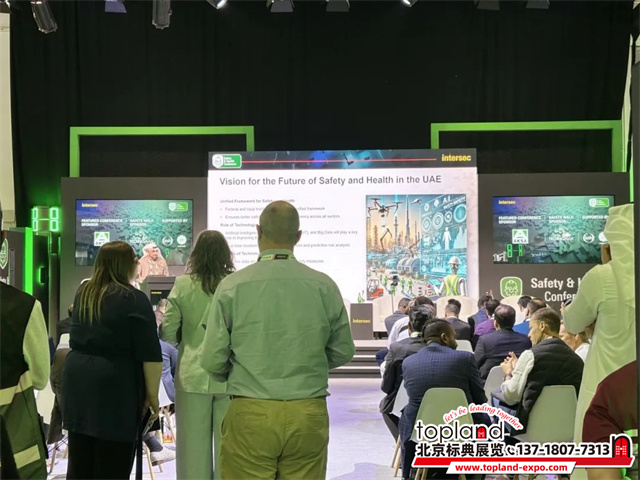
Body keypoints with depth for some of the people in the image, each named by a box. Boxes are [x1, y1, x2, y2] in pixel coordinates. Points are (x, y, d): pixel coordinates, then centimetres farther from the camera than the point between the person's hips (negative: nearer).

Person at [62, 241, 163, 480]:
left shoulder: (83, 293, 11)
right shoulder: (134, 300, -10)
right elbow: (150, 355, -13)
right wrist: (152, 394, -6)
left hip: (76, 379, 7)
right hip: (115, 387, -7)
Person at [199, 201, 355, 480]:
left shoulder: (232, 286, -6)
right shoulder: (325, 286, -2)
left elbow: (212, 360, -5)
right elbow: (343, 352, 8)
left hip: (250, 414, -1)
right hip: (309, 415, 2)